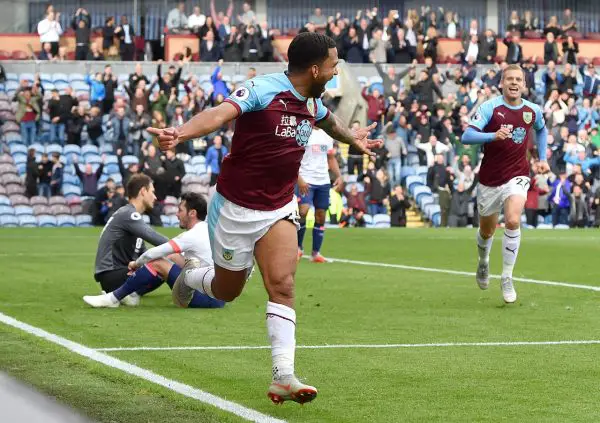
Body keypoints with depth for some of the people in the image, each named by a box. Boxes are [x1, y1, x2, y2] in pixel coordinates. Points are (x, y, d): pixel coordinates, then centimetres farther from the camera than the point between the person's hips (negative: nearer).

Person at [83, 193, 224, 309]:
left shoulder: (192, 236, -14)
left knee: (157, 264, -8)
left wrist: (136, 264, 10)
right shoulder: (206, 230, 14)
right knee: (172, 257, 18)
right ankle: (133, 294, 17)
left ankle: (113, 298, -2)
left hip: (209, 298, -9)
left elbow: (154, 253, -10)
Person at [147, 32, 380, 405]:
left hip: (279, 210, 5)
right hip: (236, 208, -5)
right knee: (227, 290, 12)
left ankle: (284, 377, -17)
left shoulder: (313, 102, 5)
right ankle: (189, 276, 47)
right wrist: (181, 133, -58)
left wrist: (352, 138, 51)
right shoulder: (263, 89, -20)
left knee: (282, 286, -14)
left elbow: (328, 120, 31)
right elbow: (222, 113, -39)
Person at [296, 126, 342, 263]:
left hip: (324, 181, 6)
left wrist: (338, 175, 6)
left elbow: (331, 158, 21)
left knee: (321, 217, 4)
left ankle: (316, 253, 12)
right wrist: (299, 179, -20)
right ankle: (298, 248, 0)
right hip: (306, 180, -6)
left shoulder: (327, 135, 13)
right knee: (303, 211, -19)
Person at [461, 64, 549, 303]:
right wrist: (493, 135, -40)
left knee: (513, 221, -25)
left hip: (517, 177, 0)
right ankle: (483, 262, 51)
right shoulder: (490, 107, -13)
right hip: (490, 180, 0)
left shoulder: (533, 110, -1)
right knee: (486, 231, 15)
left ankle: (507, 279, -12)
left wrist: (542, 158, 16)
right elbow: (467, 136, -25)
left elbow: (541, 129, 24)